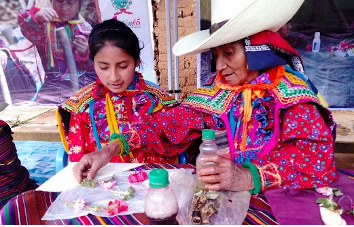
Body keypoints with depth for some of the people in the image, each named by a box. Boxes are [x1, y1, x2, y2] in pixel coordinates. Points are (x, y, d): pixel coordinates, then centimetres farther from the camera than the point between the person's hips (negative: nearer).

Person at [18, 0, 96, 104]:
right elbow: (28, 30, -18)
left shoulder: (86, 29, 5)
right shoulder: (45, 23, 5)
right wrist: (36, 17, -40)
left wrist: (85, 54, -20)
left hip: (85, 81, 0)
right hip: (54, 83, 1)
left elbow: (93, 64, 2)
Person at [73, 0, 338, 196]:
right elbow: (171, 122, -5)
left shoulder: (289, 89, -12)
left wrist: (251, 177, -38)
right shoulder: (218, 90, -1)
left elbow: (316, 152, -22)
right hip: (231, 196, 3)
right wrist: (112, 149, -17)